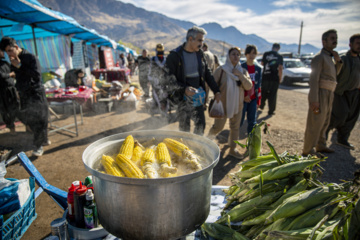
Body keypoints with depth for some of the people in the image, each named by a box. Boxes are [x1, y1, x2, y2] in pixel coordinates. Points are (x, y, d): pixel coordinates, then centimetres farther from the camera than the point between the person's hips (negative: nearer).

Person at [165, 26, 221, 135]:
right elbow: (169, 79, -14)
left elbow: (207, 73, 13)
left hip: (198, 97, 6)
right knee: (184, 128, 4)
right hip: (183, 98, -5)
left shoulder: (199, 53, 7)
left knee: (201, 125, 12)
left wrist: (216, 91, 9)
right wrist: (184, 89, -27)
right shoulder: (174, 56, -11)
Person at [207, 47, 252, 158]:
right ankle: (208, 138, 34)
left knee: (235, 127, 12)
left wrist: (240, 75, -16)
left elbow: (249, 86, -7)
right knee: (218, 126, 3)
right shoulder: (221, 70, -9)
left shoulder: (243, 71, 3)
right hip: (223, 104, -4)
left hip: (237, 105, 5)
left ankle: (233, 149, 27)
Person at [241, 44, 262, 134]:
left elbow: (259, 86, 11)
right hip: (242, 98, -4)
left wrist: (258, 101, 9)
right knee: (239, 121, 2)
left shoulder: (258, 68, 8)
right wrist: (243, 96, -13)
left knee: (252, 121, 8)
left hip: (253, 99, 4)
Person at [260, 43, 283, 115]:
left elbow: (262, 63, 15)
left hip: (265, 77, 2)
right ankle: (271, 111, 9)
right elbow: (280, 68, -7)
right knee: (272, 95, 6)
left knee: (263, 93, 20)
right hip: (274, 78, -2)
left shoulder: (266, 54, 1)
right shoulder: (279, 56, -4)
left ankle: (261, 106, 34)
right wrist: (280, 78, 1)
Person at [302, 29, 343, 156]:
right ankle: (308, 150, 1)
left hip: (328, 94, 10)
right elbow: (314, 79, -19)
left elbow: (334, 74, 24)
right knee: (315, 123, -7)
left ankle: (321, 145, 31)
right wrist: (314, 100, -25)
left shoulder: (329, 57, 19)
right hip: (320, 93, -10)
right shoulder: (319, 57, -10)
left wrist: (338, 61, 8)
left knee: (324, 122, 18)